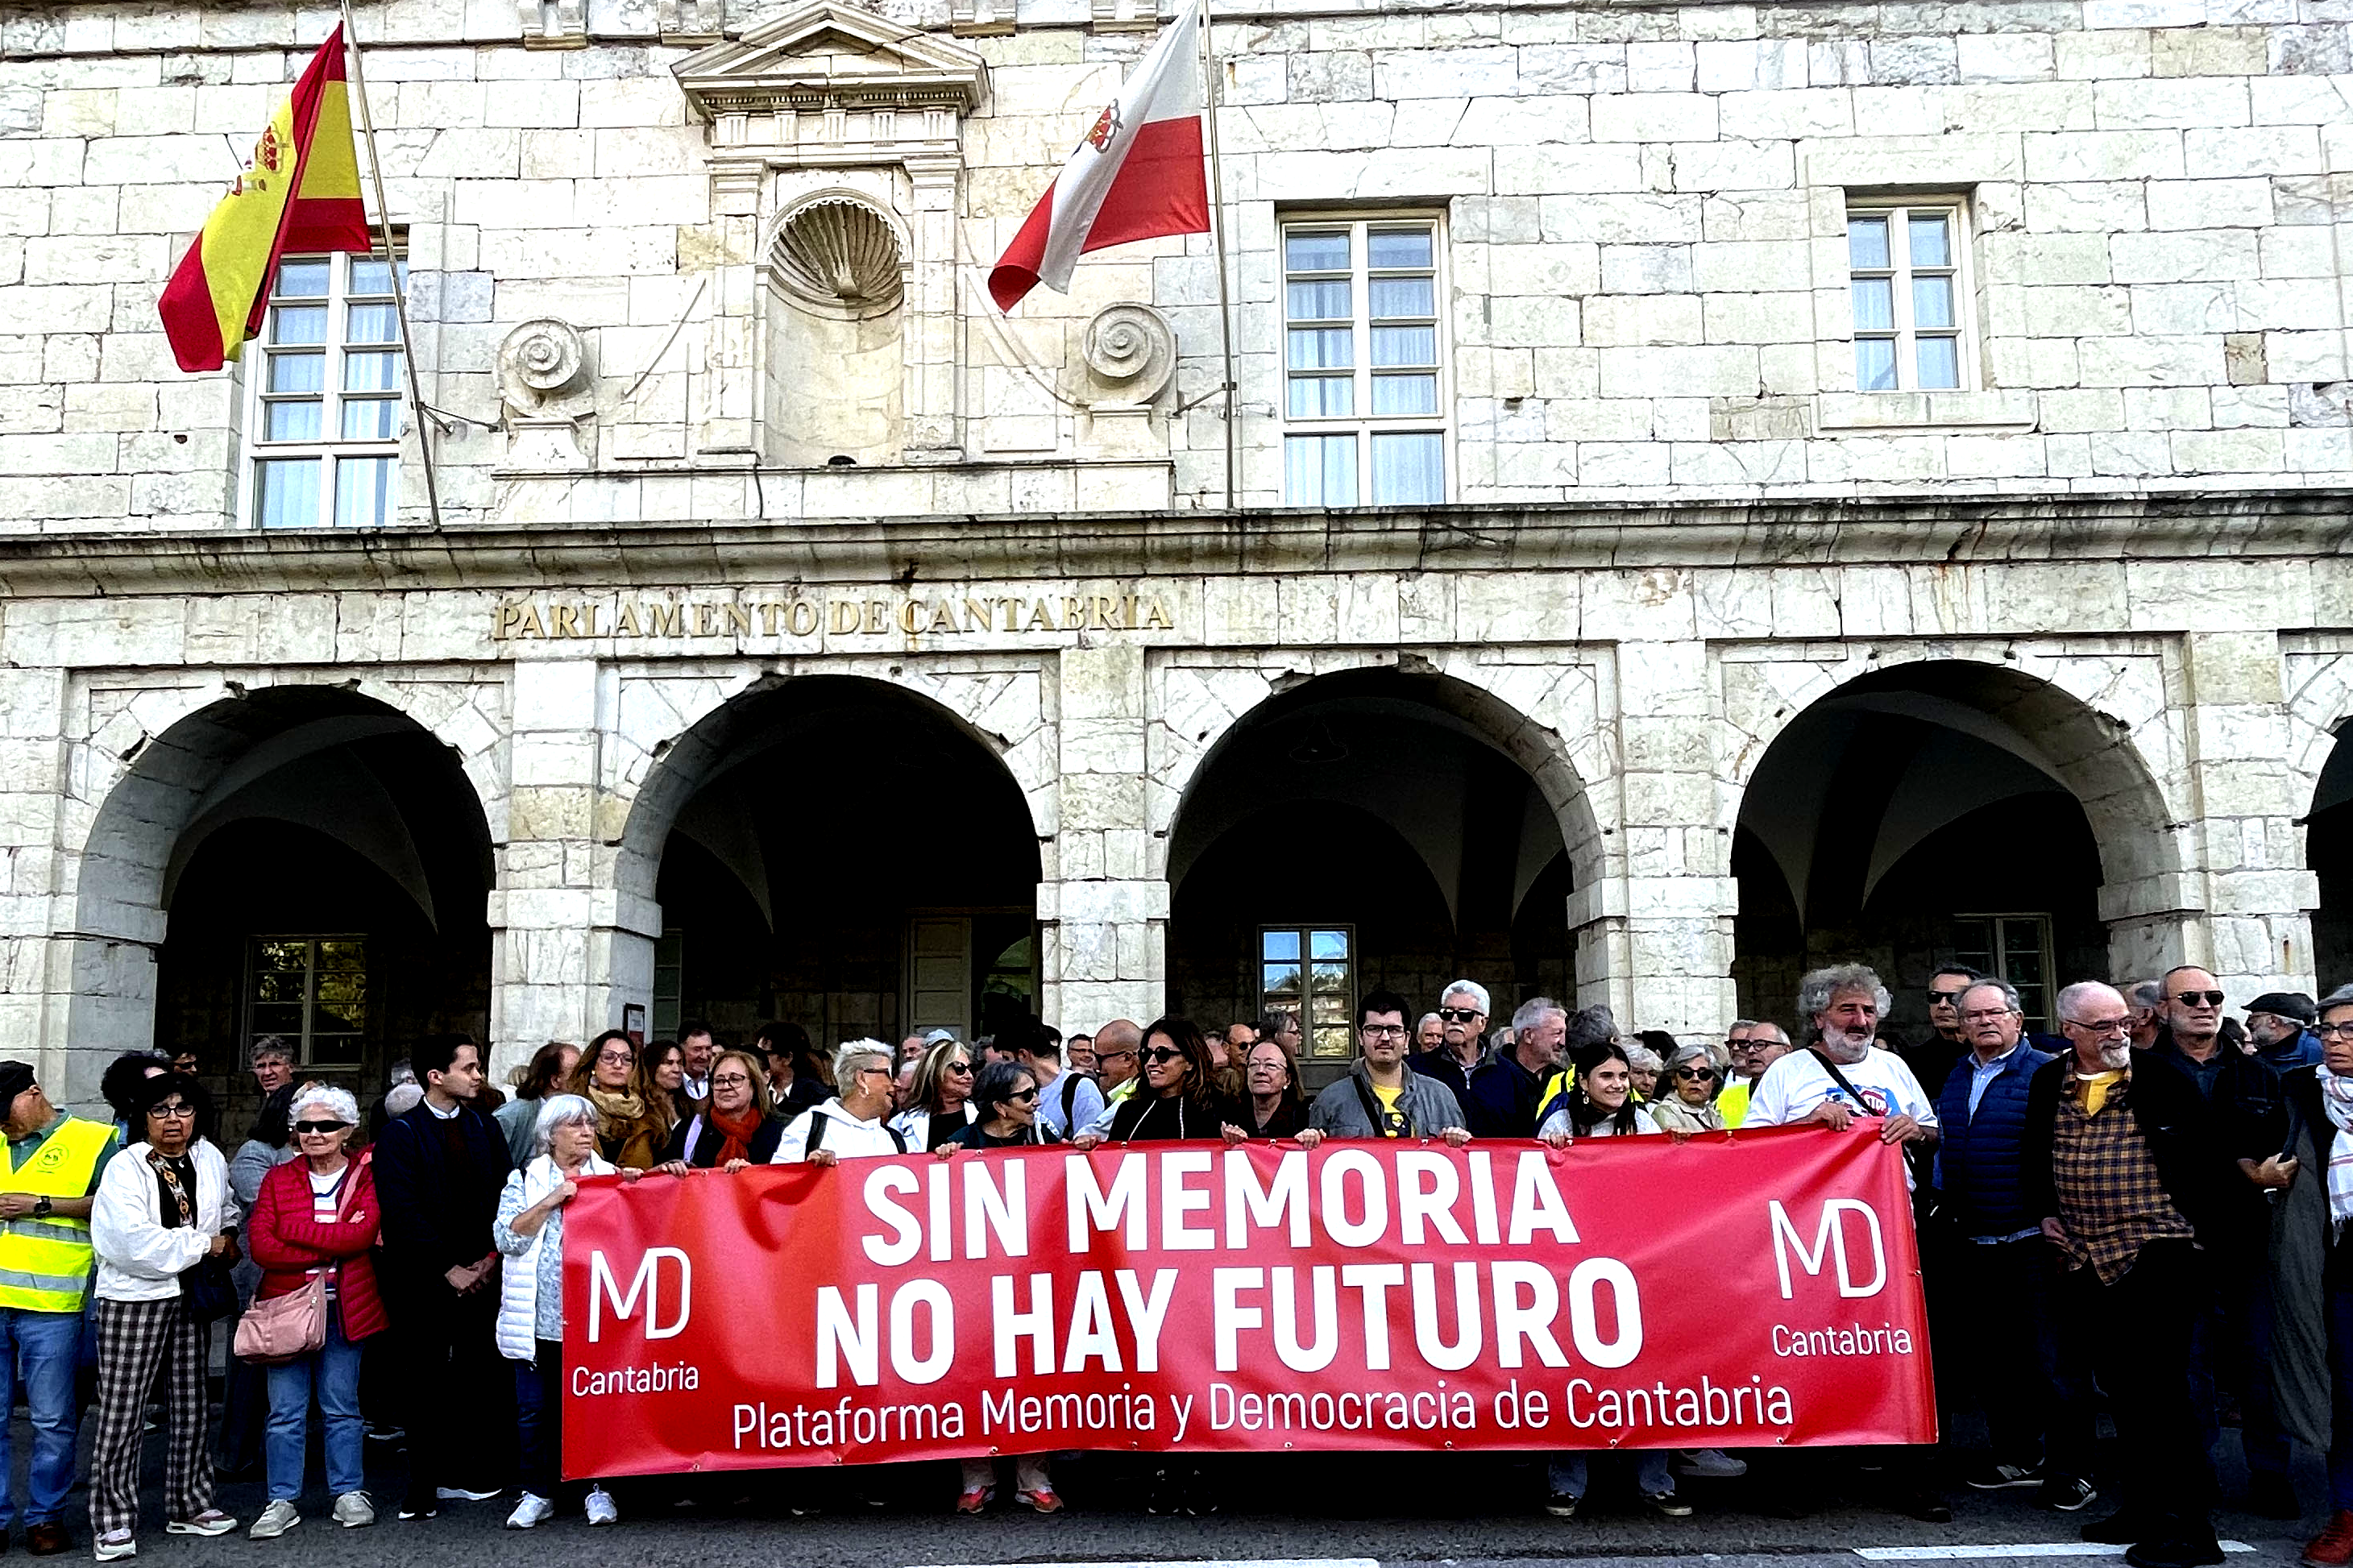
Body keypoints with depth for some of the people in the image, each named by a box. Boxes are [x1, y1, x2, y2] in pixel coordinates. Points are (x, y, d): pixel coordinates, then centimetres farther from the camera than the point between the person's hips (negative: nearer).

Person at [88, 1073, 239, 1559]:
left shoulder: (210, 1159, 8)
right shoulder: (125, 1167, -10)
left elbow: (226, 1212, 28)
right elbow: (133, 1241, -21)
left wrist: (227, 1242, 8)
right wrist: (203, 1244, -13)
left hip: (192, 1298, 6)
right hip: (133, 1297, -6)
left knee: (192, 1402, 12)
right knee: (121, 1409, -4)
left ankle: (189, 1505, 24)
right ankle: (113, 1520, 6)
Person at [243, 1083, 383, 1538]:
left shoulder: (366, 1176, 2)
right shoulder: (279, 1178, 7)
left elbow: (361, 1232, -16)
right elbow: (260, 1245, -6)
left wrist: (294, 1230, -13)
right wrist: (330, 1249, -14)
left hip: (343, 1307, -1)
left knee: (341, 1406, 7)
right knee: (285, 1411, 3)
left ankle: (349, 1493, 18)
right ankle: (282, 1502, 13)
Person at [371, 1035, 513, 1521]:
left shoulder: (485, 1128, 11)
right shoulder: (400, 1133, -3)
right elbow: (401, 1212, -10)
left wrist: (492, 1257, -3)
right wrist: (448, 1269, -12)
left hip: (481, 1275, 4)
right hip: (425, 1280, -4)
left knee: (476, 1377, 3)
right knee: (427, 1384, 2)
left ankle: (465, 1475, 14)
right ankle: (422, 1489, 10)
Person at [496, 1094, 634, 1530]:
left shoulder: (612, 1177, 11)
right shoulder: (526, 1180, 7)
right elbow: (506, 1237, -5)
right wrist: (549, 1202, -13)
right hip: (539, 1317, 0)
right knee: (535, 1407, 3)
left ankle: (597, 1489, 14)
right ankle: (538, 1494, 15)